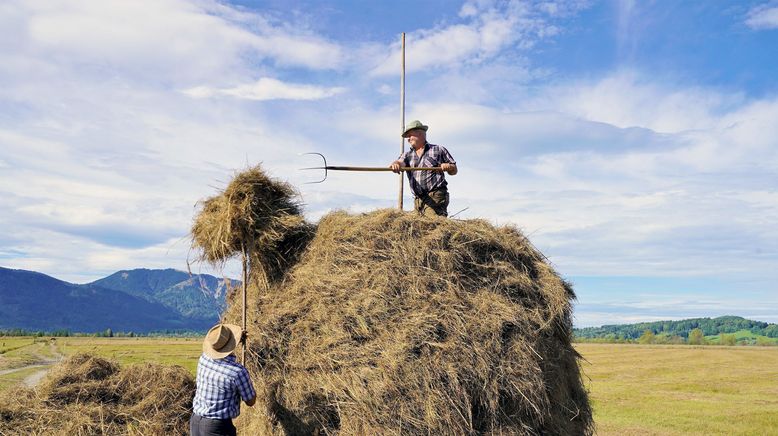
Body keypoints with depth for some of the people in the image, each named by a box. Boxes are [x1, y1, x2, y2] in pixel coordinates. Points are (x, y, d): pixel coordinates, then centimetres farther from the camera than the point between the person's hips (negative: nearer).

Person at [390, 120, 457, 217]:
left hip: (435, 197, -4)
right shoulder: (408, 155, 19)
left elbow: (454, 171, 15)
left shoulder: (439, 150, 12)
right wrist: (395, 165, -30)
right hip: (418, 200, 4)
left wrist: (448, 167, -9)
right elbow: (400, 162, -5)